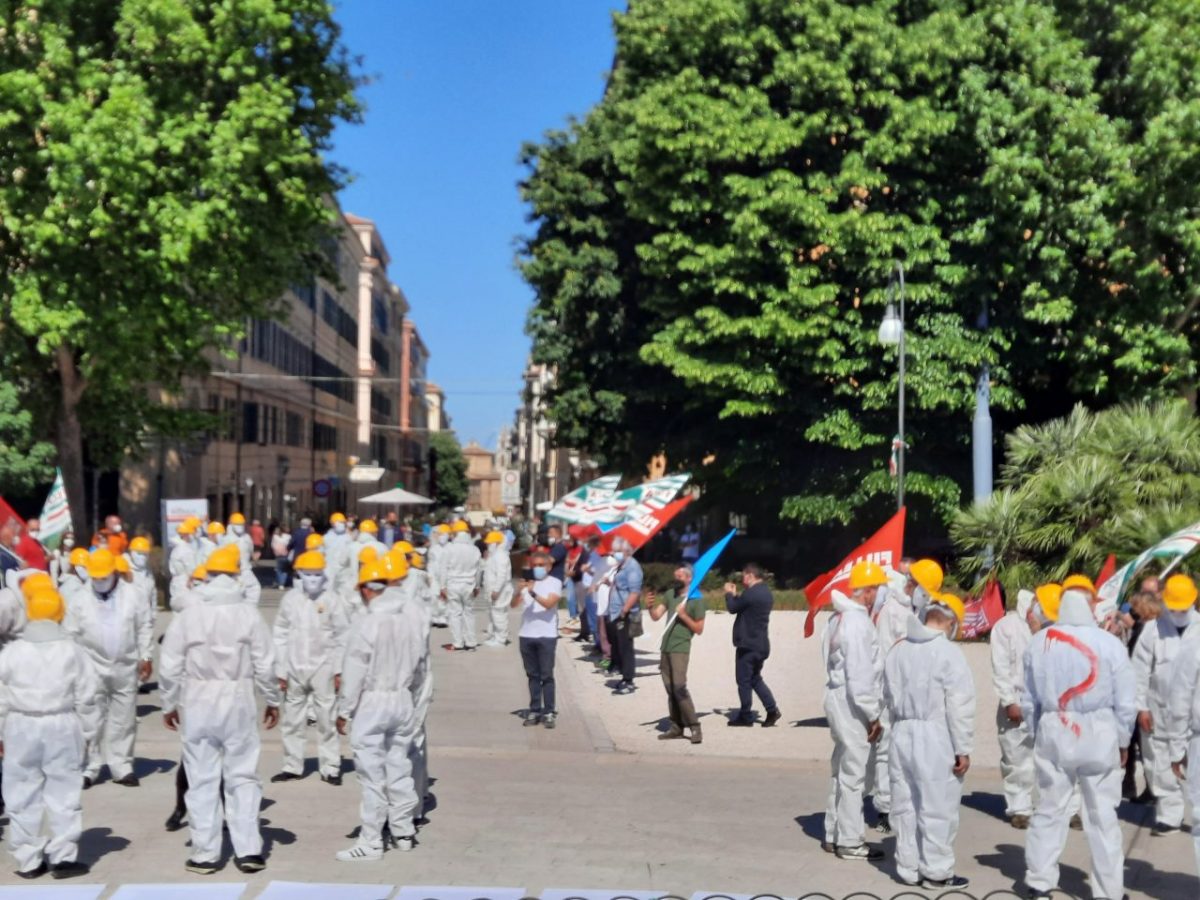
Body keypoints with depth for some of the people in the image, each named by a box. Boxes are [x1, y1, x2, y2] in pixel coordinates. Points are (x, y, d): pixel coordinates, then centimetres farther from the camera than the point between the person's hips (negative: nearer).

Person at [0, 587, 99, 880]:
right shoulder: (72, 651, -2)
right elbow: (86, 696, 0)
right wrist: (88, 730, 10)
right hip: (62, 727, 0)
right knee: (63, 792, 6)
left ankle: (28, 860, 14)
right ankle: (63, 857, 8)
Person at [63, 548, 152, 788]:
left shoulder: (130, 595, 1)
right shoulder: (81, 600, -1)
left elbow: (144, 627, 6)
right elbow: (70, 635, 1)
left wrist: (145, 657, 2)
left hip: (126, 668, 1)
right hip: (93, 668, -1)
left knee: (124, 720, 7)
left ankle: (121, 767, 15)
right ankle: (89, 768, 8)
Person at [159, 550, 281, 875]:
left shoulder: (188, 615, -4)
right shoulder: (248, 614, -5)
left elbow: (170, 666, -1)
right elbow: (265, 664, -3)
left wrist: (169, 704, 12)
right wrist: (273, 700, 10)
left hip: (197, 704, 0)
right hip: (238, 702, 0)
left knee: (202, 780, 7)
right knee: (243, 777, 7)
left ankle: (205, 854, 11)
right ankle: (248, 850, 7)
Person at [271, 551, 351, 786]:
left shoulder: (332, 600, -5)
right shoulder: (290, 599, 2)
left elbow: (343, 636, -3)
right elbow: (281, 636, 6)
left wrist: (338, 670, -6)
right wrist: (281, 671, 4)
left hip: (323, 667, -3)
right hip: (295, 669, 3)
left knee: (326, 719, -2)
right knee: (292, 719, 10)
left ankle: (330, 768, 6)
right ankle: (292, 766, 21)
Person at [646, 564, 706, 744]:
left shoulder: (696, 600, -7)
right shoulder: (670, 594, 11)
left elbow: (699, 629, -7)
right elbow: (656, 616, 7)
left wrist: (683, 615, -18)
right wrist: (650, 606, -13)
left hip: (680, 649, -7)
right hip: (665, 648, 7)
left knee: (679, 687, -16)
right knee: (670, 689, 9)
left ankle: (695, 727, -11)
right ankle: (676, 728, 15)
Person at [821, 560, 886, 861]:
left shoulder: (841, 617, 12)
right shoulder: (857, 622, -19)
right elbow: (859, 675, -22)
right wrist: (872, 714, -16)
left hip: (838, 698, 10)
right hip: (852, 704, -10)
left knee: (842, 769, 18)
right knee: (853, 772, -2)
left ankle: (833, 834, 26)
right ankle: (849, 841, 5)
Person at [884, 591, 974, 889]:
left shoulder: (898, 650, 7)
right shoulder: (948, 652, -13)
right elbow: (960, 707, -13)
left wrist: (901, 725, 18)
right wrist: (963, 749, -8)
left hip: (902, 734, 7)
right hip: (936, 737, -6)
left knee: (906, 805, 13)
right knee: (937, 807, 3)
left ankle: (908, 868, 21)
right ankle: (936, 872, 10)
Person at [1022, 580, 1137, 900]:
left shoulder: (1039, 642, 0)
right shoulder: (1109, 643, -11)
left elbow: (1029, 699, 6)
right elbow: (1126, 702, -6)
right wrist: (1123, 741, 7)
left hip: (1052, 734, 3)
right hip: (1098, 736, -3)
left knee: (1048, 811, 12)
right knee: (1103, 815, 6)